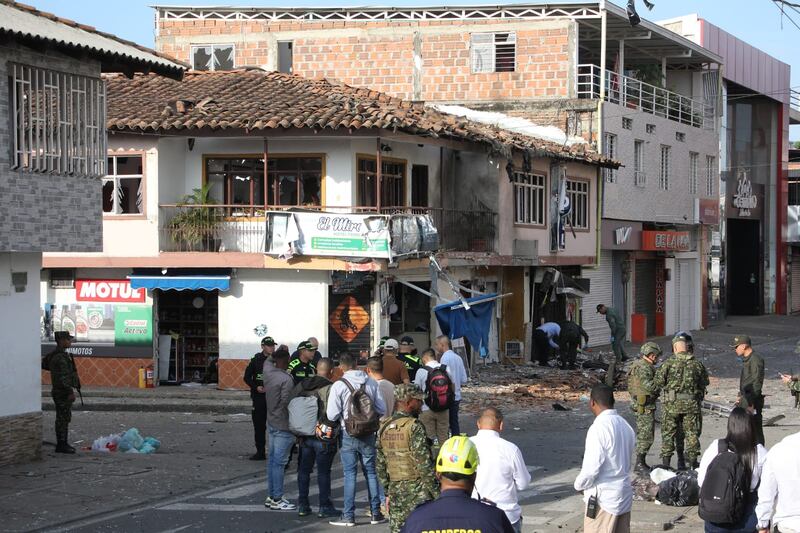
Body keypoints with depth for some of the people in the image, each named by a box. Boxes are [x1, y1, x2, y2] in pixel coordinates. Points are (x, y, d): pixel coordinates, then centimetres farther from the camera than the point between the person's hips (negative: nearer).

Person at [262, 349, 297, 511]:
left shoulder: (268, 371, 3)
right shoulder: (286, 379, -20)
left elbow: (267, 361, 27)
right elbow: (286, 402, -22)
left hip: (271, 423, 9)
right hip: (283, 425, -9)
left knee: (272, 460, 15)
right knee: (279, 462, -5)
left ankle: (271, 496, 21)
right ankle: (277, 499, -3)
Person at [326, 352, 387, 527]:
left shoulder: (339, 385, -13)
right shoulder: (371, 383, -3)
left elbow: (332, 415, -12)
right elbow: (382, 410, 0)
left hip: (348, 435, -3)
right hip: (368, 434, 3)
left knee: (350, 474, 3)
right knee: (371, 473, 12)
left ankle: (348, 516, 5)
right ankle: (376, 513, 16)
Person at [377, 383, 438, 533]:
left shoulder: (384, 428, 9)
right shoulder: (414, 427, -14)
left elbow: (381, 466, 13)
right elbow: (425, 465, -17)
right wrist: (437, 493, -12)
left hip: (395, 489, 7)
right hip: (417, 492, -7)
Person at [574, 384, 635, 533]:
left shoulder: (599, 428, -18)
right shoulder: (625, 426, 6)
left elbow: (592, 467, -19)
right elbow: (626, 461, 10)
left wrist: (579, 484, 0)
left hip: (603, 499, -8)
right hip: (624, 497, 8)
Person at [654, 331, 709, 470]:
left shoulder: (668, 364, -9)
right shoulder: (697, 365, -2)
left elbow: (658, 383, -7)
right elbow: (704, 383, 6)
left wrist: (662, 393, 13)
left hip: (671, 404, -2)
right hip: (692, 404, 2)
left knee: (668, 433, 9)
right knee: (692, 434, 12)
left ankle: (665, 463, 9)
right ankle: (693, 462, 15)